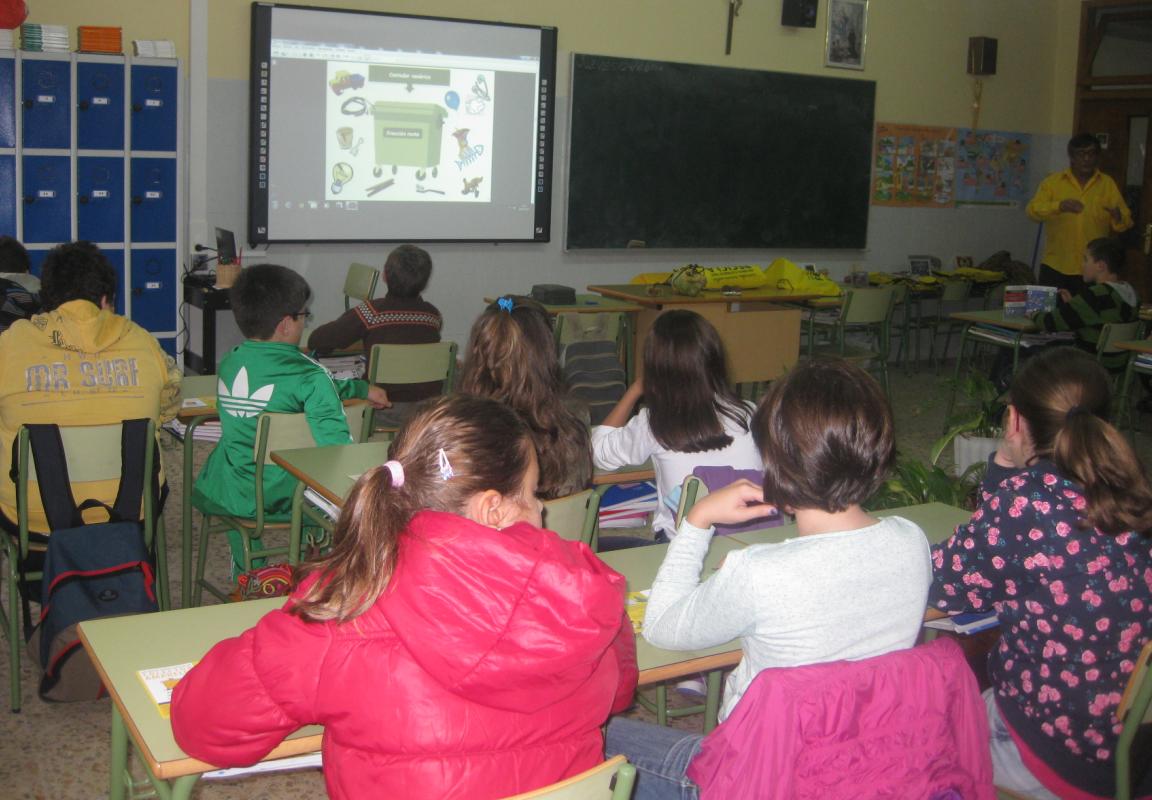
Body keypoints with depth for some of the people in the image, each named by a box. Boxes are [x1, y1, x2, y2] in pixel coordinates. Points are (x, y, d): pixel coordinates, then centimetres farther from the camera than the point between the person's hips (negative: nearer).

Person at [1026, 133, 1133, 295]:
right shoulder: (1053, 181, 3)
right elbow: (1033, 210, -11)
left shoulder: (1108, 184, 6)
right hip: (1055, 266, -1)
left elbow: (1126, 223, 2)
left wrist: (1118, 217, -22)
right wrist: (1059, 206, -30)